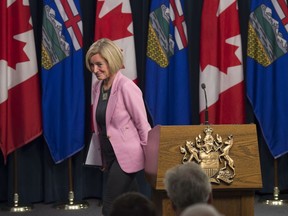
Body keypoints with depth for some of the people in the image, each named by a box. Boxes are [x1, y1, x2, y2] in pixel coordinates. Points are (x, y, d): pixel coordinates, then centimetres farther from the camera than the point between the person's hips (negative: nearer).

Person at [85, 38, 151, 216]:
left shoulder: (126, 87, -16)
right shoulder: (97, 88, 7)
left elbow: (143, 124, -13)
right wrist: (103, 156, 18)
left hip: (126, 155, -7)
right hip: (110, 155, 7)